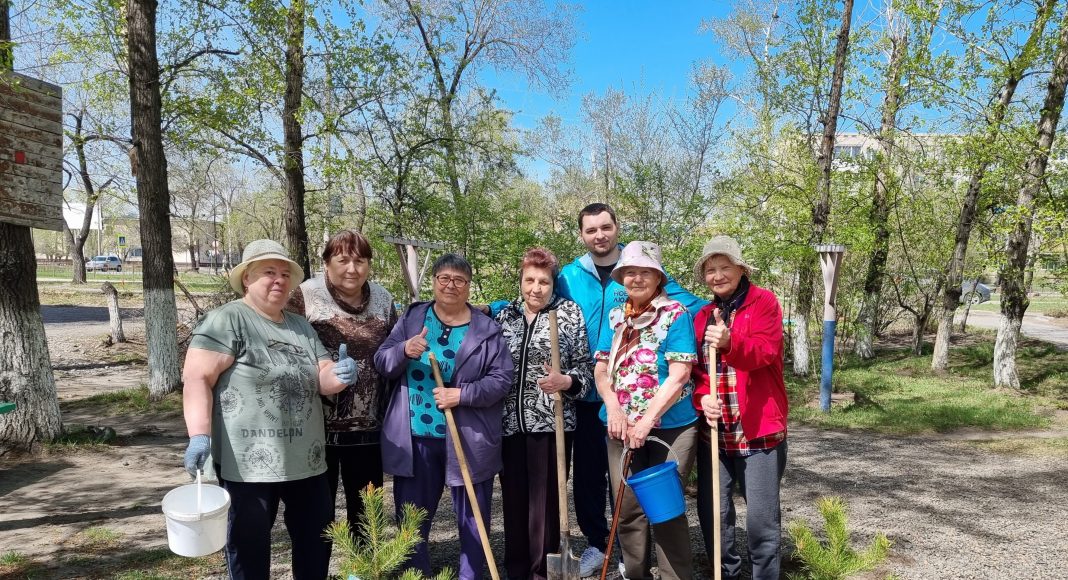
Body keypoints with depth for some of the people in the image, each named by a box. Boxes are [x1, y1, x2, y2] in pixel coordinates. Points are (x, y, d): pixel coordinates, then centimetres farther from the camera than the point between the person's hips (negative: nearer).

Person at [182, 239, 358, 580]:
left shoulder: (301, 327, 15)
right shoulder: (226, 321, -7)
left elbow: (322, 381, 13)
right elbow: (197, 378, -14)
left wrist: (339, 376, -10)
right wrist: (199, 435, -26)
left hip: (306, 460, 7)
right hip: (249, 462, -6)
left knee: (317, 539, 16)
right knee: (250, 547, 7)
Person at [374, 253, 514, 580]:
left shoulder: (487, 329, 0)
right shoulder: (412, 318, 6)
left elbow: (502, 379, -5)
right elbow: (381, 364, 3)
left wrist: (463, 395, -18)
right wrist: (404, 351, -18)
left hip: (468, 441, -2)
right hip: (414, 440, 2)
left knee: (472, 520, 11)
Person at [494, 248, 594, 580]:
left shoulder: (569, 312, 1)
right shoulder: (504, 316, 10)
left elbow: (586, 367, -2)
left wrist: (566, 381, -21)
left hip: (551, 423, -3)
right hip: (509, 425, 3)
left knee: (545, 502, 1)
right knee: (513, 501, 10)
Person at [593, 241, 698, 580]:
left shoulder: (675, 314, -6)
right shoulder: (616, 317, 10)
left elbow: (679, 375, -14)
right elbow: (601, 369, 7)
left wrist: (647, 419, -20)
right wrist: (614, 409, -11)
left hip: (669, 427, -5)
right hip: (623, 427, 5)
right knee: (627, 509, 11)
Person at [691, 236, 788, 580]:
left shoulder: (764, 302, -3)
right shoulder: (702, 316, 12)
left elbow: (764, 351, -18)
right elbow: (694, 368, 11)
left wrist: (730, 342, -38)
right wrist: (701, 397, -10)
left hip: (758, 430, -4)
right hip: (713, 430, 5)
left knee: (762, 519, 1)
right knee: (712, 514, 10)